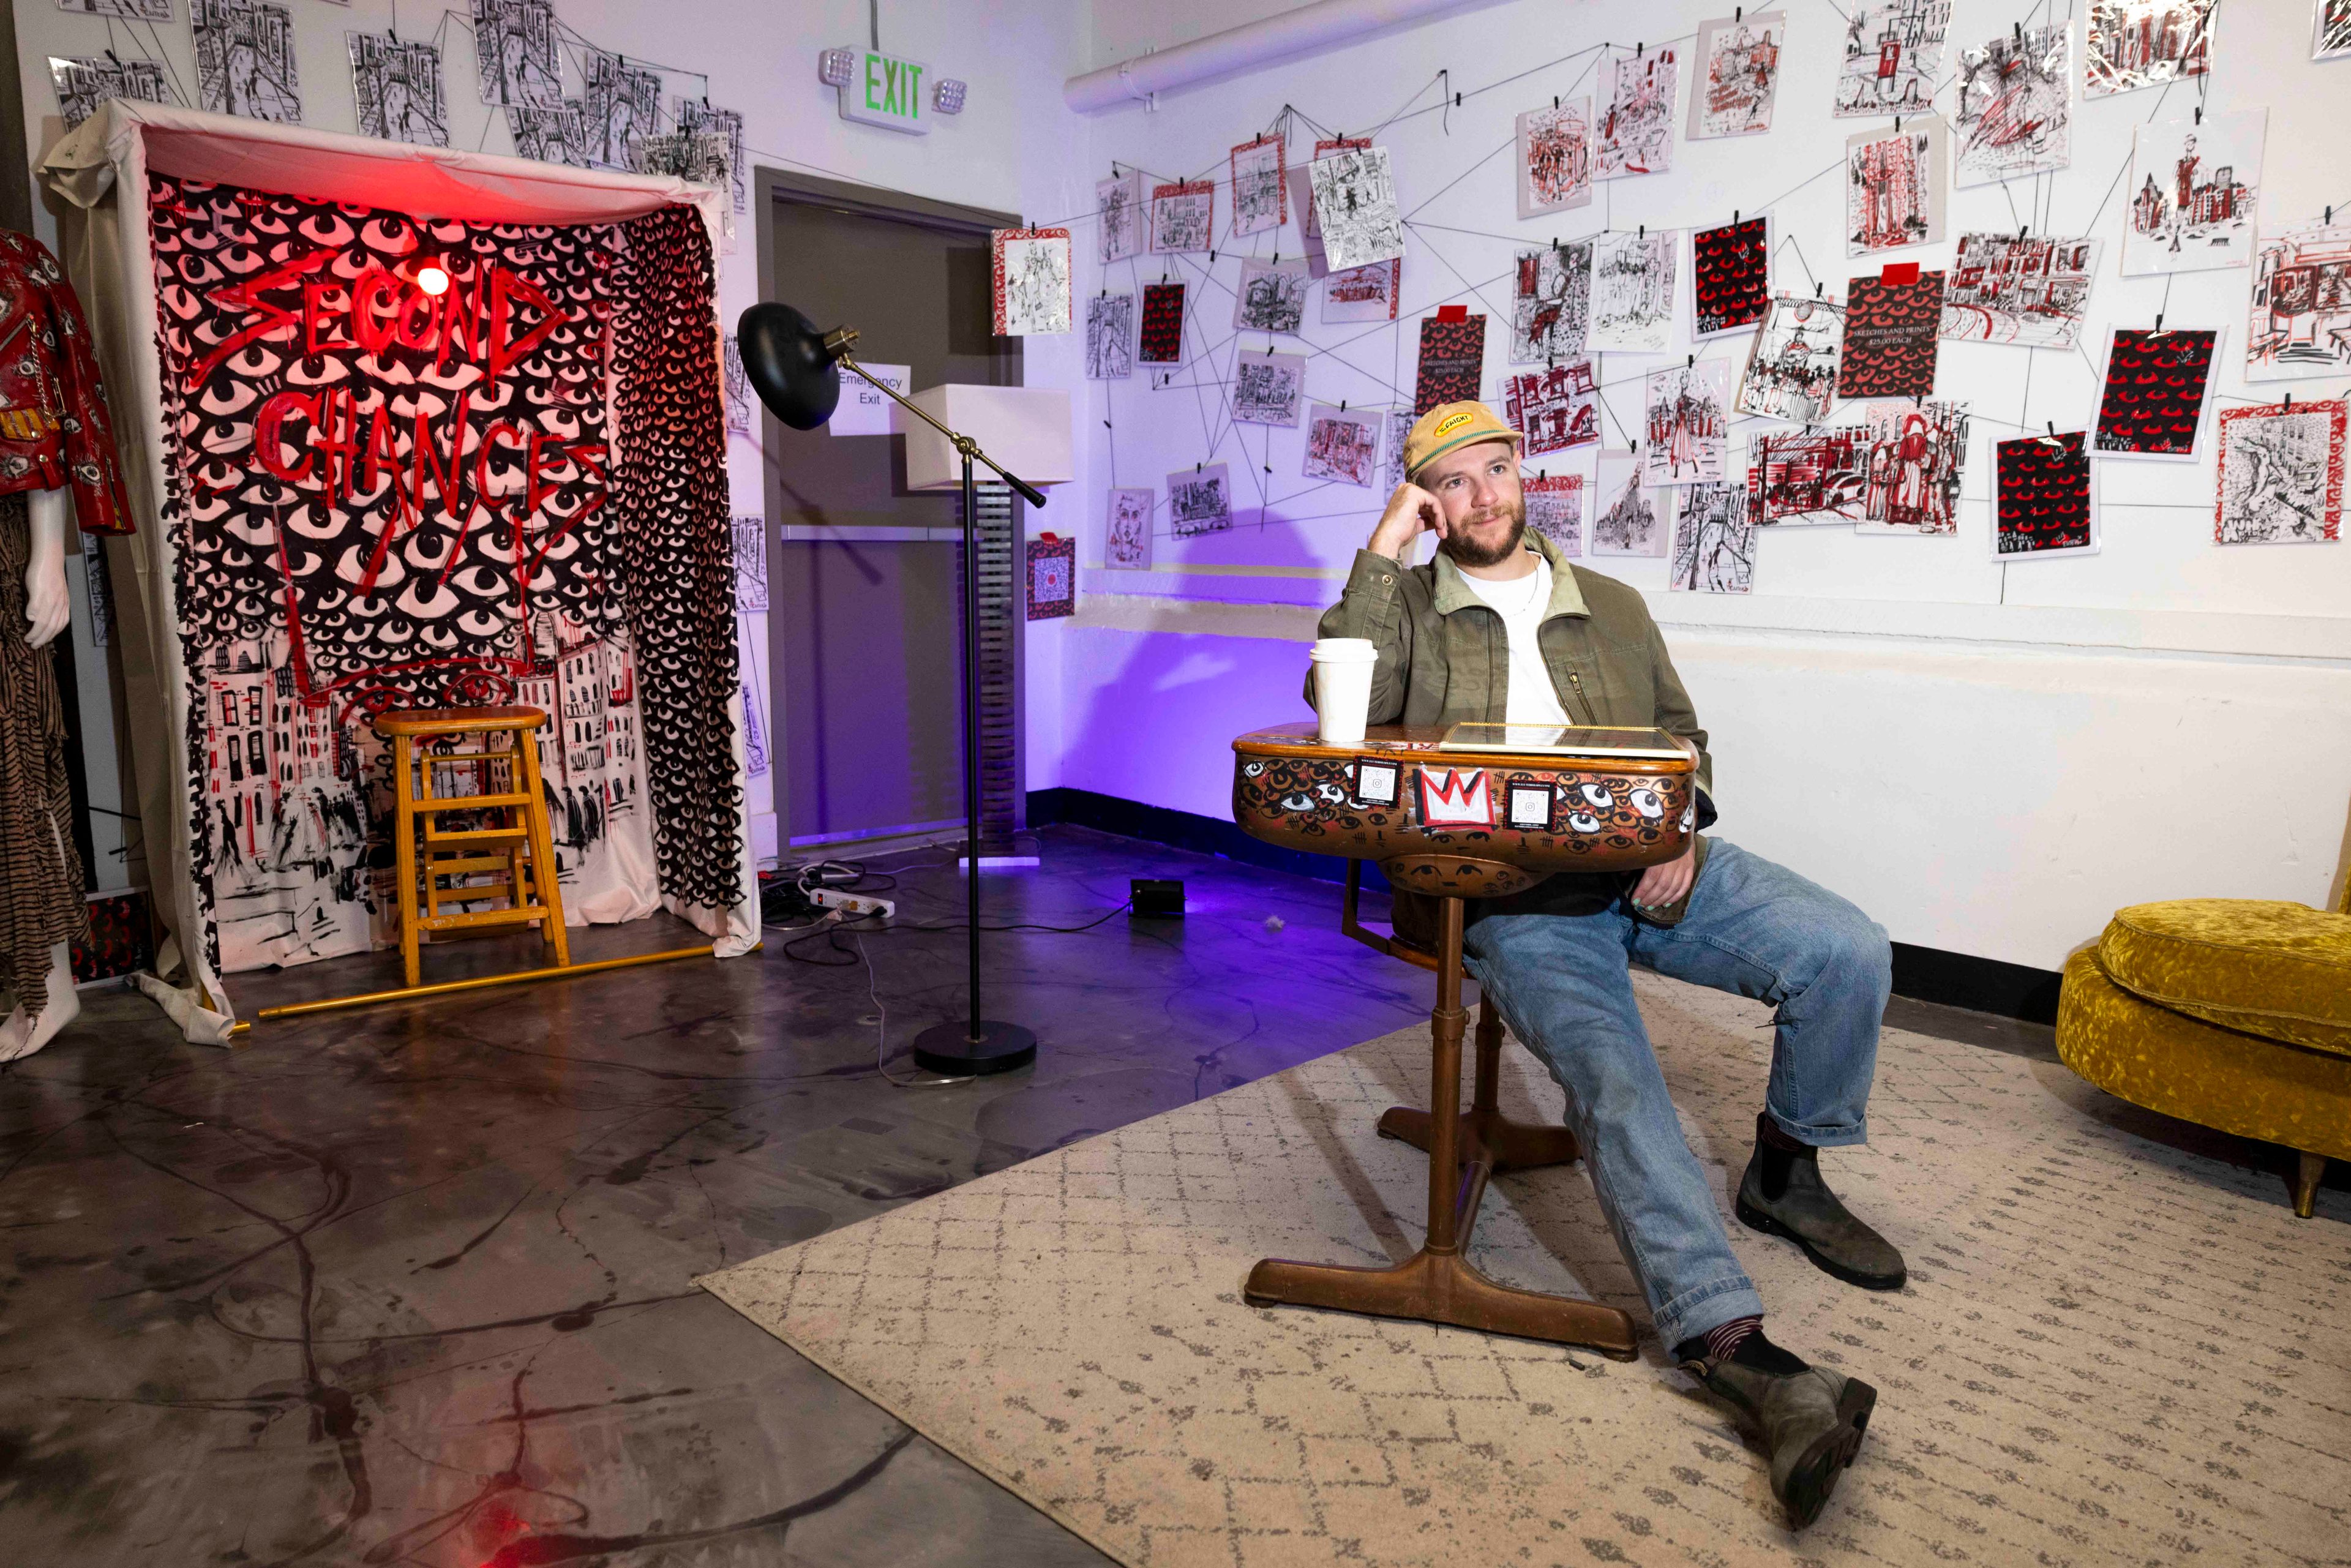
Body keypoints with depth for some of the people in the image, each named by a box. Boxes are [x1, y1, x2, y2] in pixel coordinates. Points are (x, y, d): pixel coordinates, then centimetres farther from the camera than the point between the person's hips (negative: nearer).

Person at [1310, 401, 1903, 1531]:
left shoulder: (1612, 608, 21)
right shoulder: (1410, 606, 10)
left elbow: (1682, 737, 22)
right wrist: (1384, 548, -7)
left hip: (1646, 867, 4)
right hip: (1511, 899, -4)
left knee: (1848, 952, -16)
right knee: (1614, 1086, -27)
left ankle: (1784, 1175, 7)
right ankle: (1735, 1349, -32)